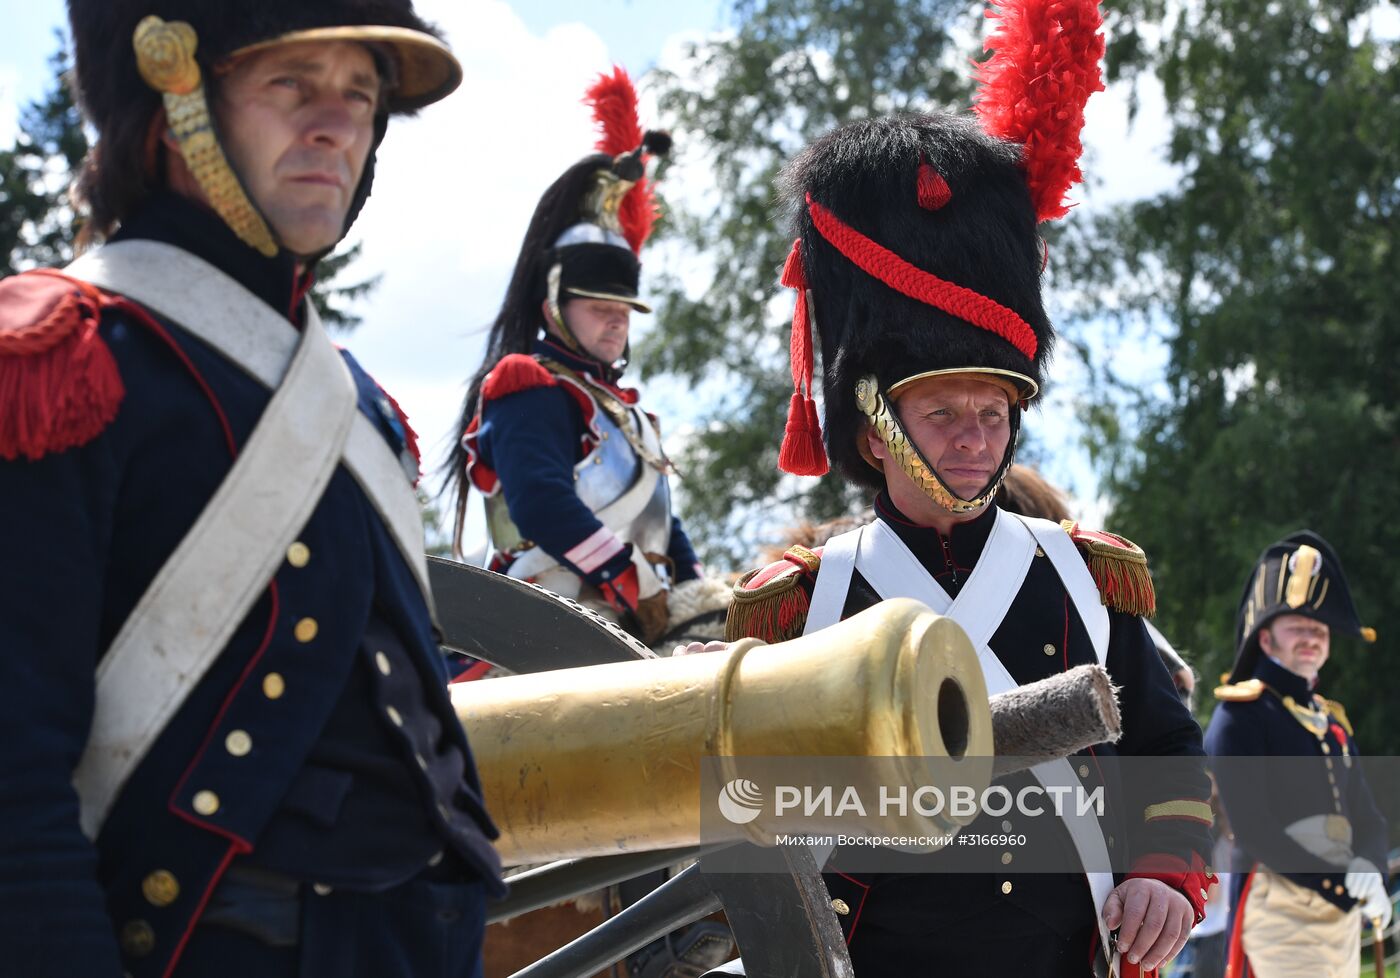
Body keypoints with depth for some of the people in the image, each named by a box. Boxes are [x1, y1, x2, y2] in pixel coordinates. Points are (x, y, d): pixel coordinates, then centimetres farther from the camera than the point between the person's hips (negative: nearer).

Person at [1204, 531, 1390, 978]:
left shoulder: (1331, 720, 18)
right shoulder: (1238, 717, -7)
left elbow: (1367, 817, 12)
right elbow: (1253, 827, -16)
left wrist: (1369, 870, -11)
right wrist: (1341, 881, -18)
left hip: (1344, 911, 8)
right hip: (1281, 908, -8)